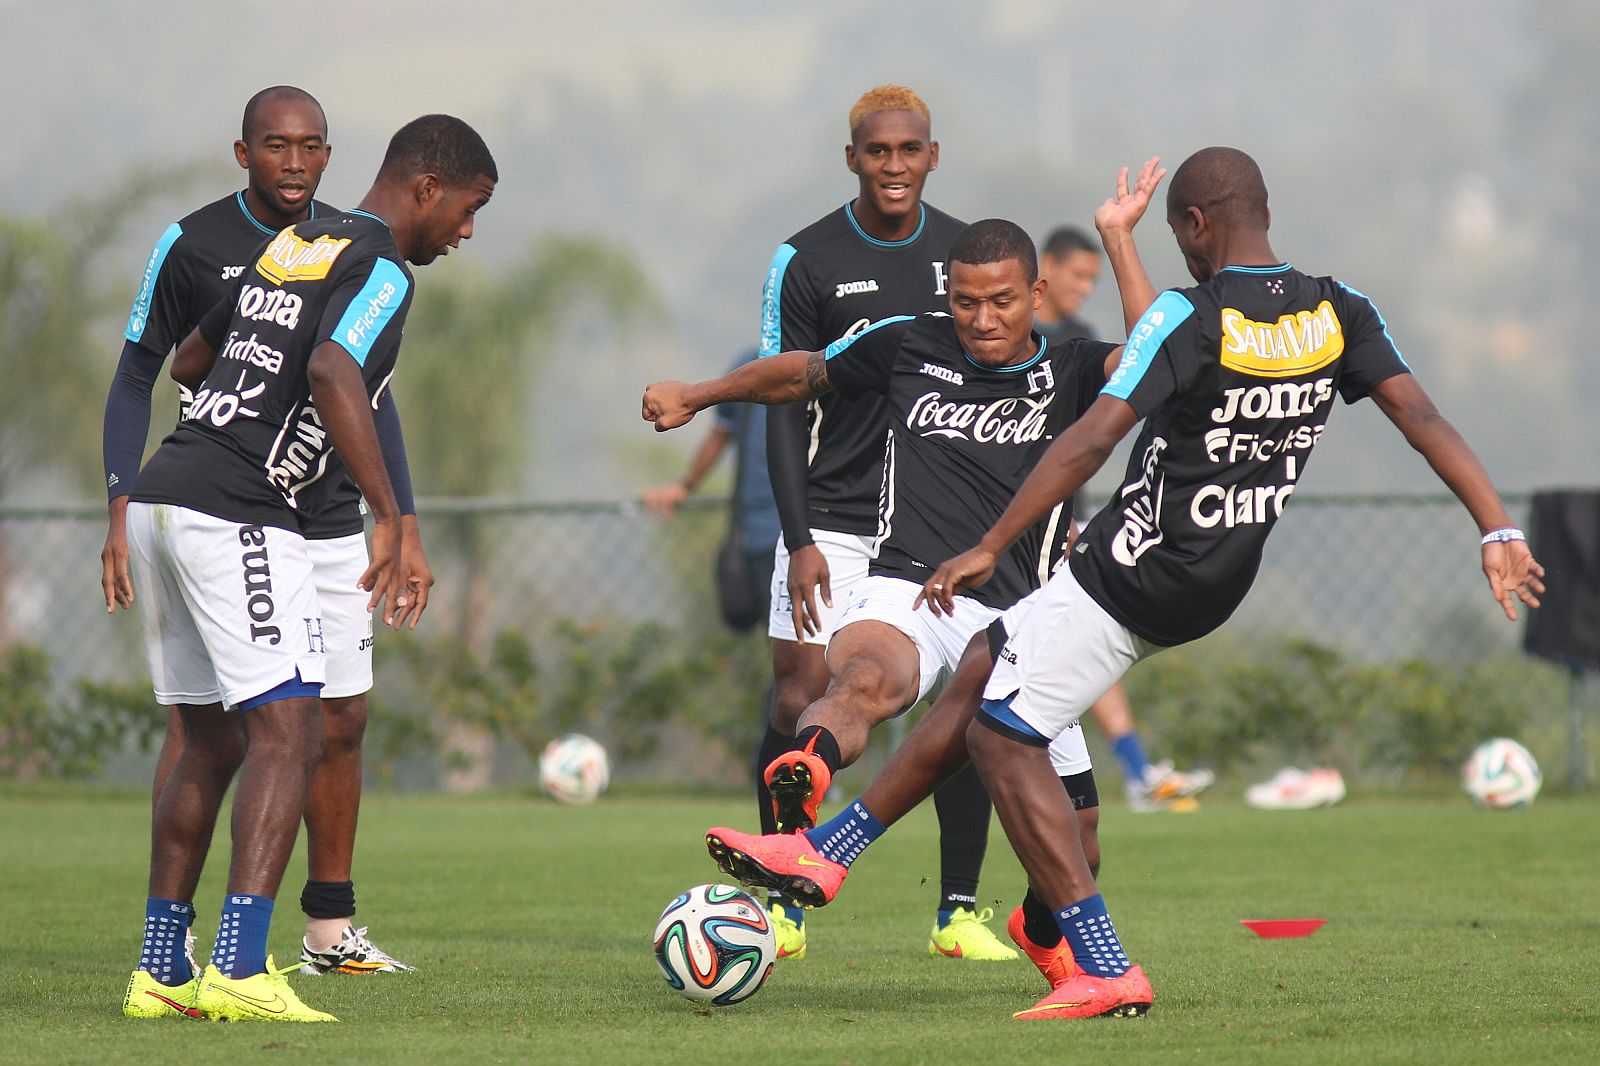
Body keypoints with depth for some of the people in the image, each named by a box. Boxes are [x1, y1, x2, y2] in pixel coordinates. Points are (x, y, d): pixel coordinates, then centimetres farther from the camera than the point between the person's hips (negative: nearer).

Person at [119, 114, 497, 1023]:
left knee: (210, 744, 15)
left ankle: (160, 970, 15)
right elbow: (331, 374, -26)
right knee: (288, 734, -11)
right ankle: (240, 971, -21)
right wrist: (390, 520, -29)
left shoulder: (295, 242, 19)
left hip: (162, 501, 9)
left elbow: (191, 360, 29)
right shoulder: (379, 268, -8)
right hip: (238, 515, -9)